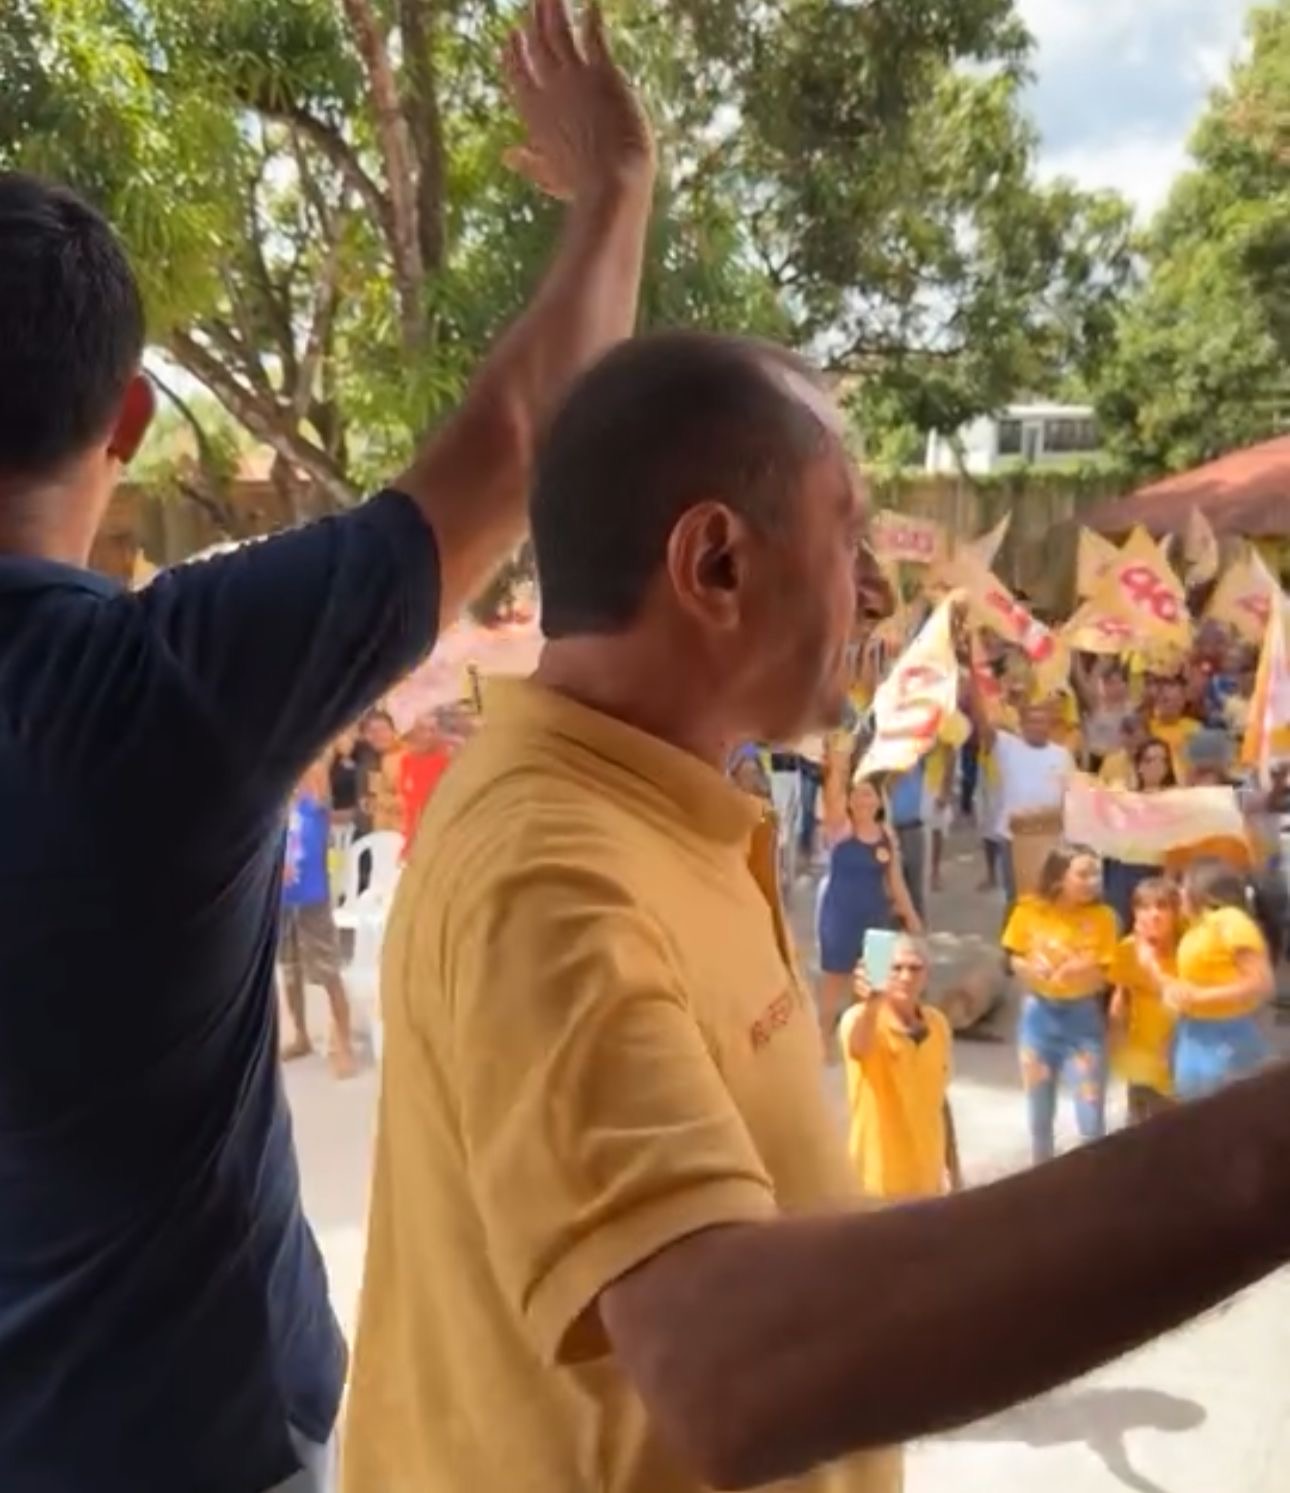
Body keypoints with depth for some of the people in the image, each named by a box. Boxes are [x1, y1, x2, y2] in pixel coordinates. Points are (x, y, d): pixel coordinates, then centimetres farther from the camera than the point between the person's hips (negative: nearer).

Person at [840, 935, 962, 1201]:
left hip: (927, 1178, 6)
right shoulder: (861, 1019, -16)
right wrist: (871, 1004, -61)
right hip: (879, 1180, -5)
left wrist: (953, 1167, 15)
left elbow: (940, 1100, 12)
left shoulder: (938, 1024, 3)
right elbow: (858, 1048, -41)